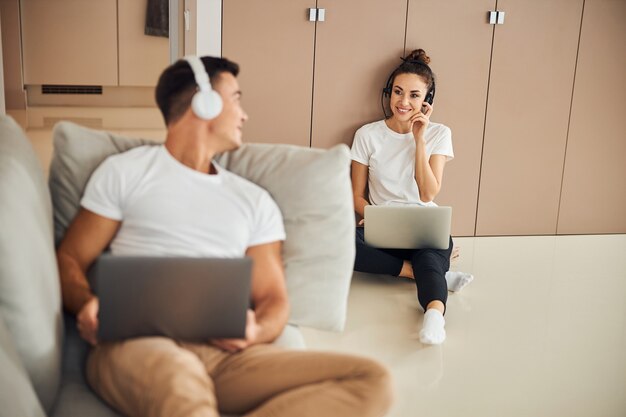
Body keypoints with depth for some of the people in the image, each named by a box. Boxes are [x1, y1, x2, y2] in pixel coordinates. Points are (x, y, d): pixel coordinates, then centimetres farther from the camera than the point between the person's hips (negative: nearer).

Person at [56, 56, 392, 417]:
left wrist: (256, 331, -8)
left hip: (226, 351, 5)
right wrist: (87, 304, -12)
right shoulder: (125, 172, 15)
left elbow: (273, 297, 17)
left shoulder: (254, 200, 22)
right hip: (139, 342, -5)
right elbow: (70, 260, 12)